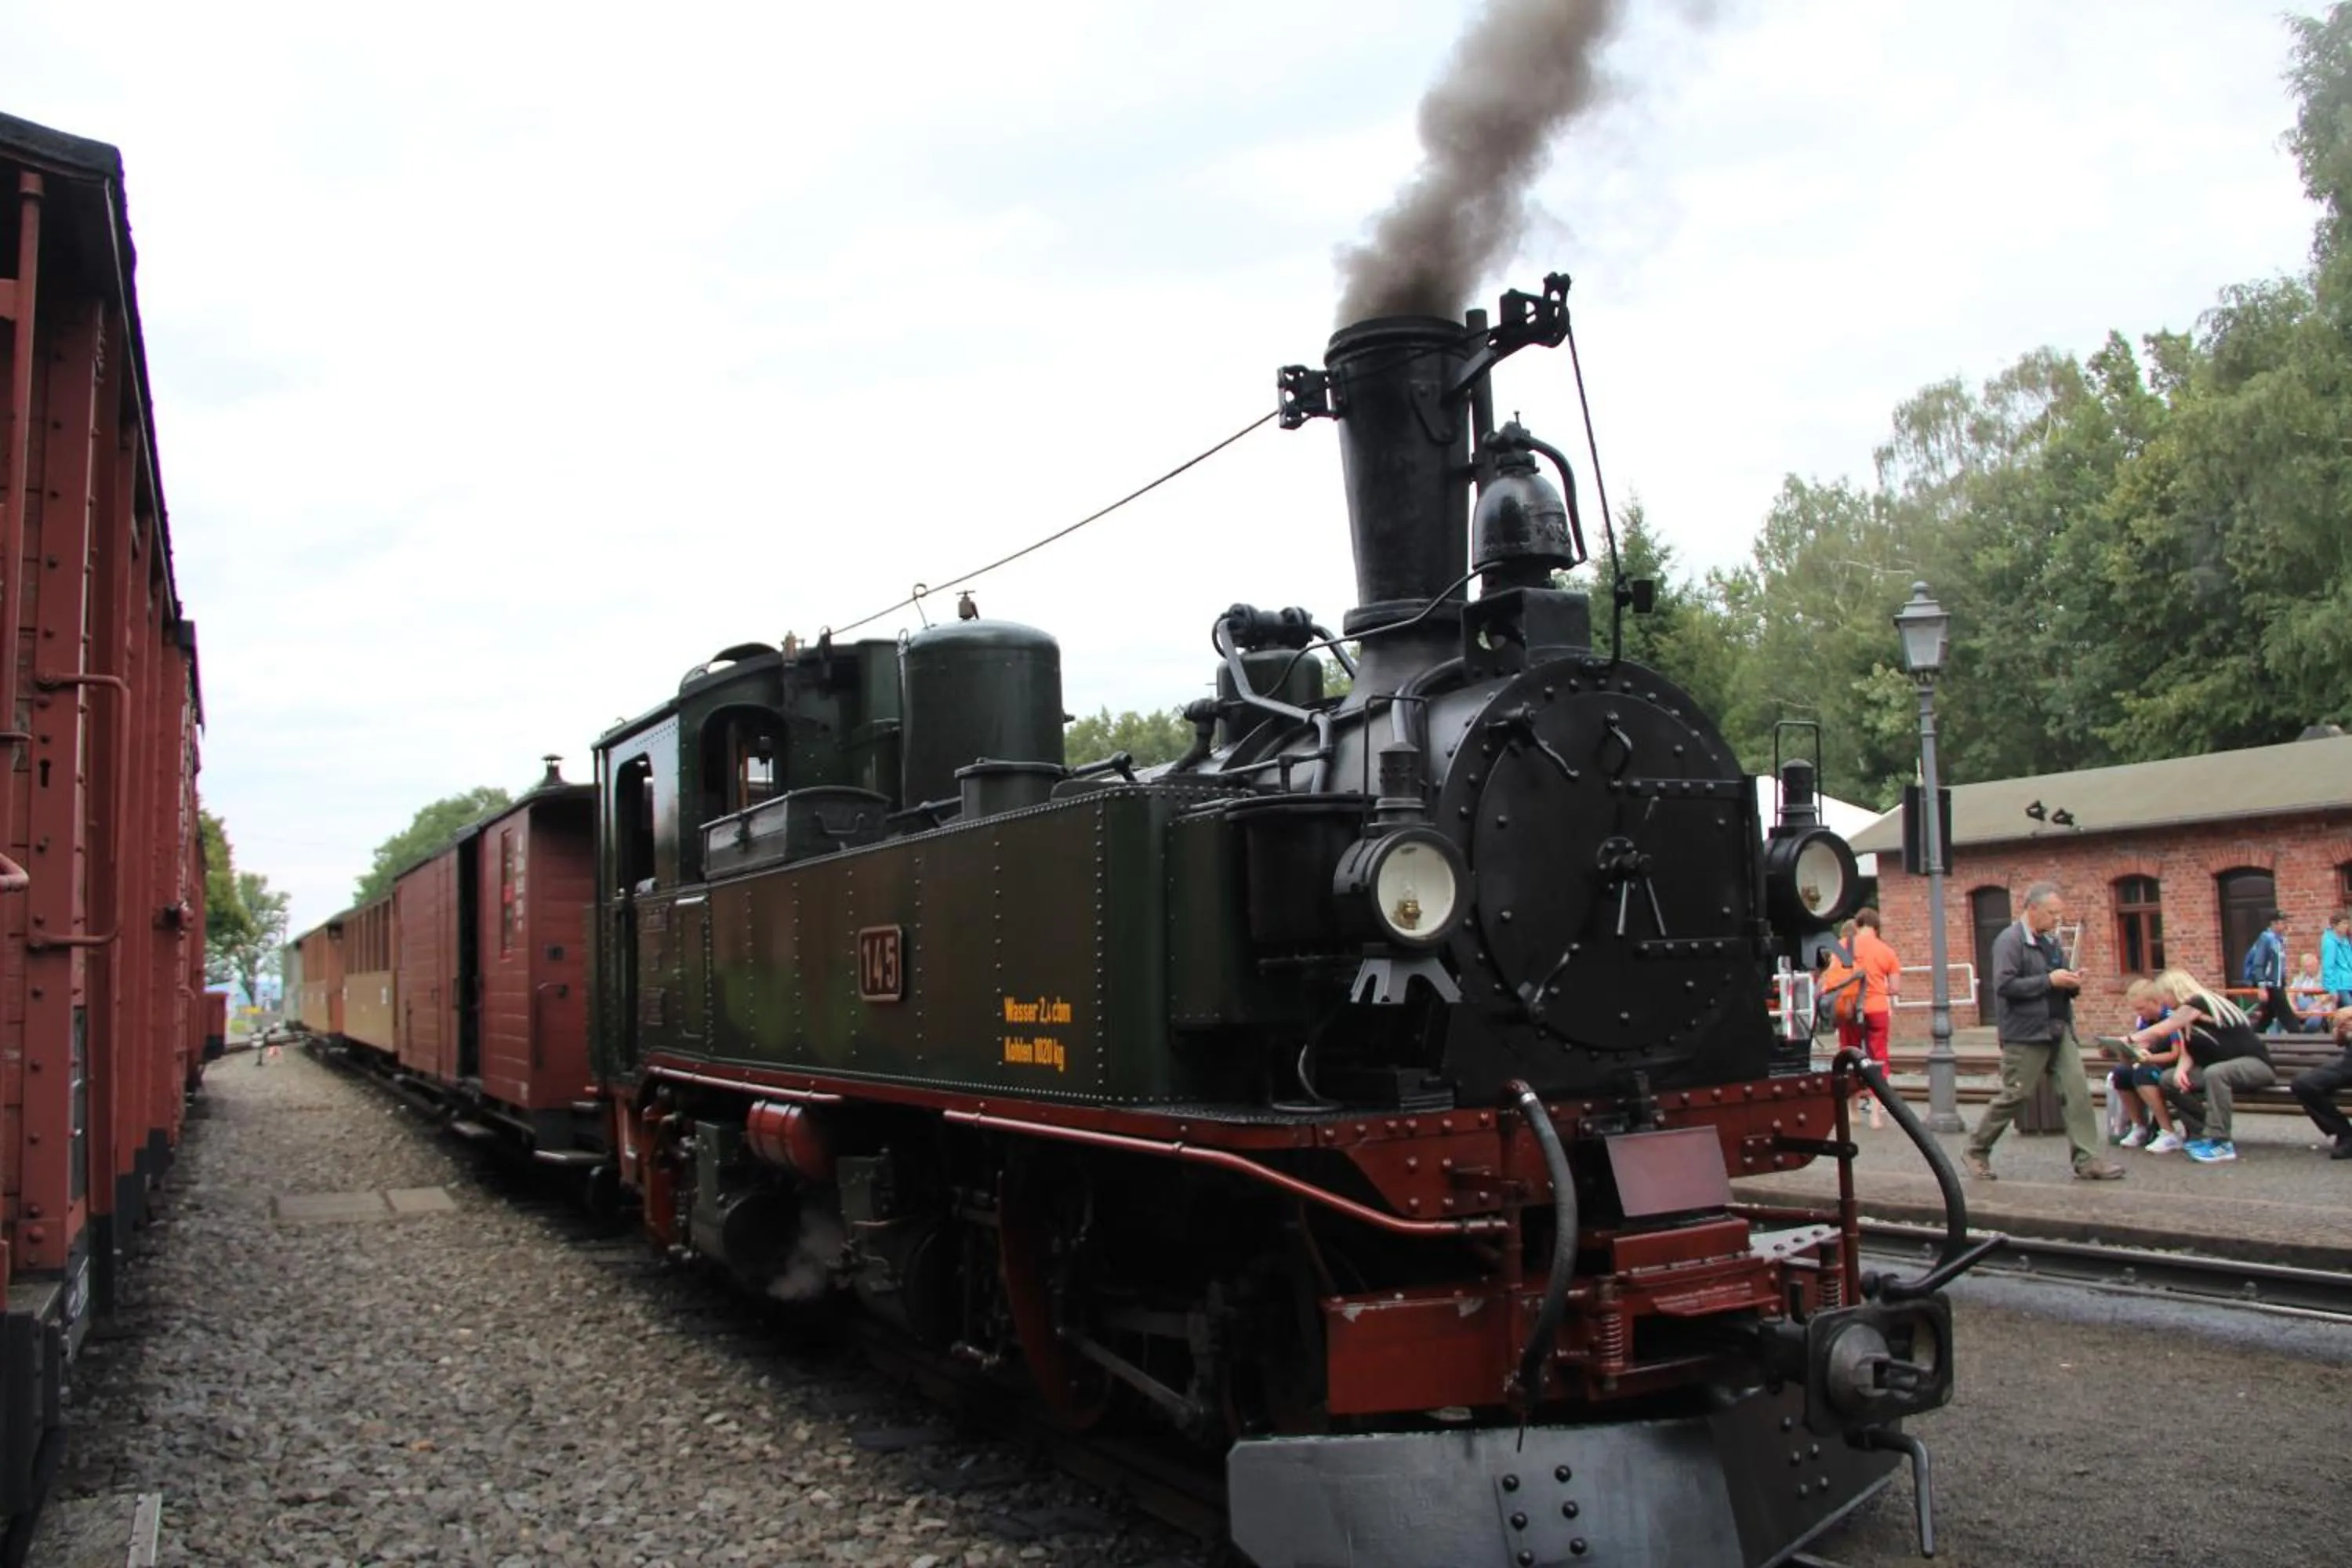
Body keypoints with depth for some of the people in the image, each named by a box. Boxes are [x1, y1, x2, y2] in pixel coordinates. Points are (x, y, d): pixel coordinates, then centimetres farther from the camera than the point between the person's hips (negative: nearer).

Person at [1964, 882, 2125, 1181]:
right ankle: (1977, 1150, 16)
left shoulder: (2050, 941, 16)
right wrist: (2049, 980, -20)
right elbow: (2004, 985, -21)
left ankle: (2087, 1161, 2)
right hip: (2026, 1033, -8)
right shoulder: (2010, 940, -11)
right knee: (2014, 1095, -1)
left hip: (2059, 1029, 8)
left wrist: (2072, 984, 3)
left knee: (2078, 1091, -2)